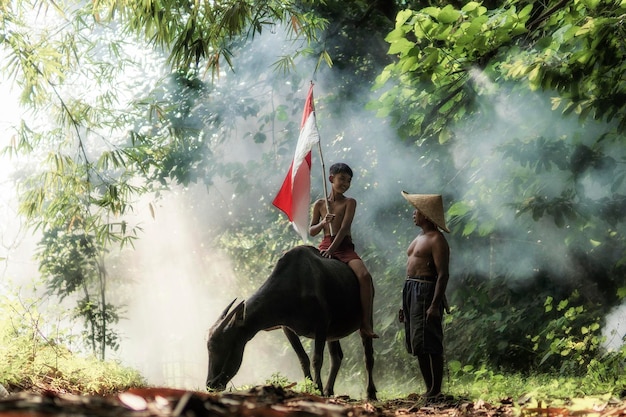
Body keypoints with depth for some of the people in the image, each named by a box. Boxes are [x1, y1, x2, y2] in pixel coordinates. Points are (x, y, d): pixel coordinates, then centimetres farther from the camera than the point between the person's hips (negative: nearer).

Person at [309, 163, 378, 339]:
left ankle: (366, 324, -26)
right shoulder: (319, 204, 12)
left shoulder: (350, 203, 7)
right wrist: (323, 223, -9)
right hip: (325, 246, 1)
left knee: (365, 276, -27)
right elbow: (311, 232, 13)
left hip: (344, 247, -1)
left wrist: (332, 250, -19)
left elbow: (344, 228, -6)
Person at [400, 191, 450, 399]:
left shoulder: (437, 240, -11)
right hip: (411, 291, 10)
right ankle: (430, 389, 16)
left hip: (426, 292, -10)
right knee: (418, 345, 11)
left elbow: (443, 275, -18)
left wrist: (435, 305, -25)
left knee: (428, 343, -11)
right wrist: (405, 304, 21)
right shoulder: (419, 238, 20)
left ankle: (436, 391, -8)